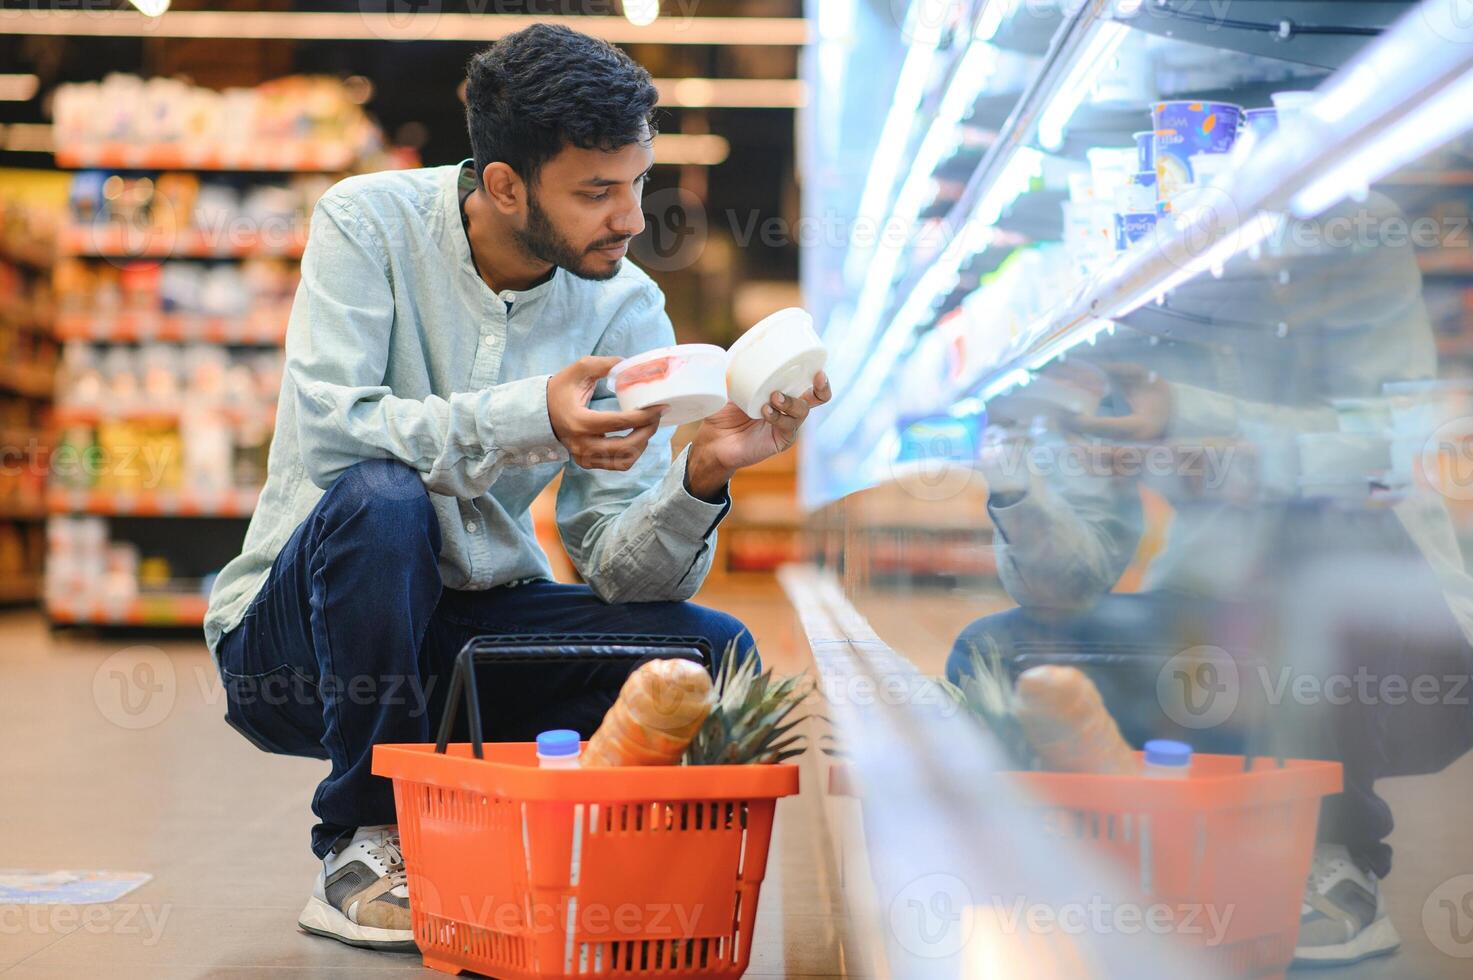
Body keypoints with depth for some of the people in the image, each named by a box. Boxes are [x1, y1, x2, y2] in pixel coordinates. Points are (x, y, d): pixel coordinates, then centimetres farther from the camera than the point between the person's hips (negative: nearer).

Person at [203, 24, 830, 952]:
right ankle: (366, 845, -15)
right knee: (383, 498, -35)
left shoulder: (627, 308, -6)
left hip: (469, 631, 3)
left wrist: (701, 477, -31)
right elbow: (324, 434, -27)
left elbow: (619, 566, -11)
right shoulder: (372, 222, -13)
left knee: (712, 649, -17)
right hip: (294, 639, -3)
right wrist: (530, 417, -36)